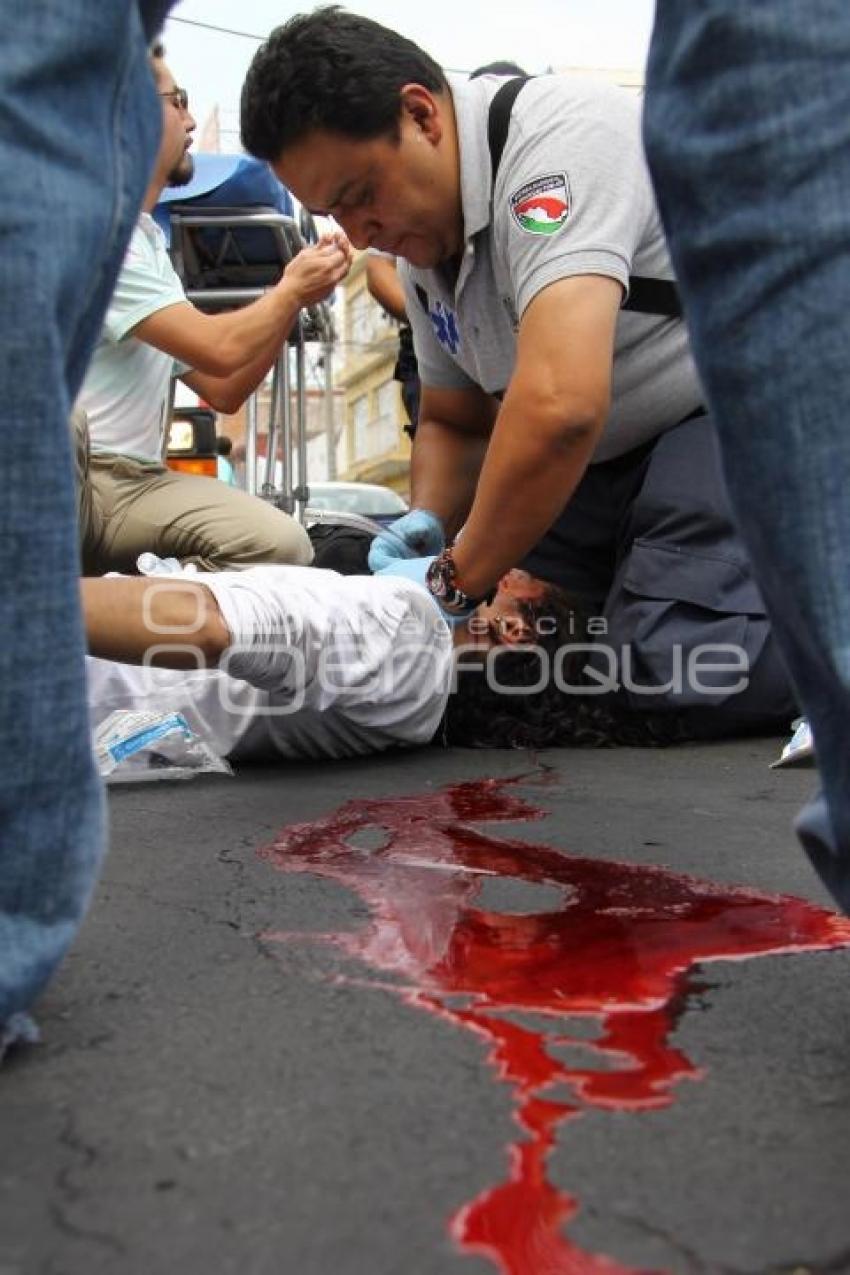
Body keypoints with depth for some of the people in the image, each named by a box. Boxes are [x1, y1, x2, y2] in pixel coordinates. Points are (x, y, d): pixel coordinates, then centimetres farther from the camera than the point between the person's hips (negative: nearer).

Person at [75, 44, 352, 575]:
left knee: (280, 542, -18)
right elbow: (218, 350, -15)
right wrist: (292, 291, 4)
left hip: (133, 484, 7)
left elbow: (223, 390, 19)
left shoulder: (149, 241, 20)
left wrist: (294, 295, 11)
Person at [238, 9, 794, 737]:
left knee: (686, 667, -29)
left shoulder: (560, 139, -22)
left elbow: (559, 406, -34)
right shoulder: (424, 242, 7)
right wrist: (428, 525, -3)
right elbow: (455, 423, 18)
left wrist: (457, 580, -23)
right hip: (616, 456, 9)